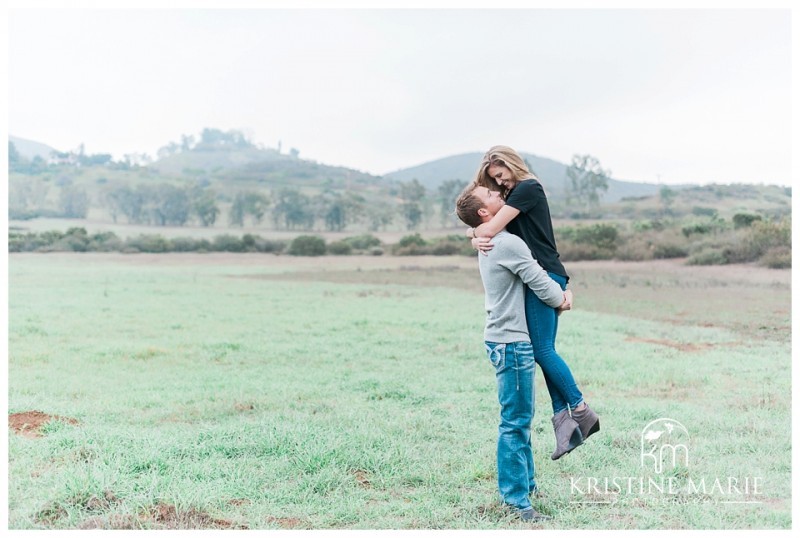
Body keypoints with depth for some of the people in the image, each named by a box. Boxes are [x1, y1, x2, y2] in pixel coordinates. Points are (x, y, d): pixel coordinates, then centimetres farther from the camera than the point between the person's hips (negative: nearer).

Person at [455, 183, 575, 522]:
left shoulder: (489, 244, 14)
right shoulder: (508, 244, -18)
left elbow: (542, 265, 19)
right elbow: (540, 283, -13)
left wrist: (563, 289, 5)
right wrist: (561, 300, 8)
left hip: (506, 339, 10)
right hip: (512, 342, -10)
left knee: (521, 418, 18)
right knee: (515, 421, -5)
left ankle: (525, 482, 29)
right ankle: (516, 498, 1)